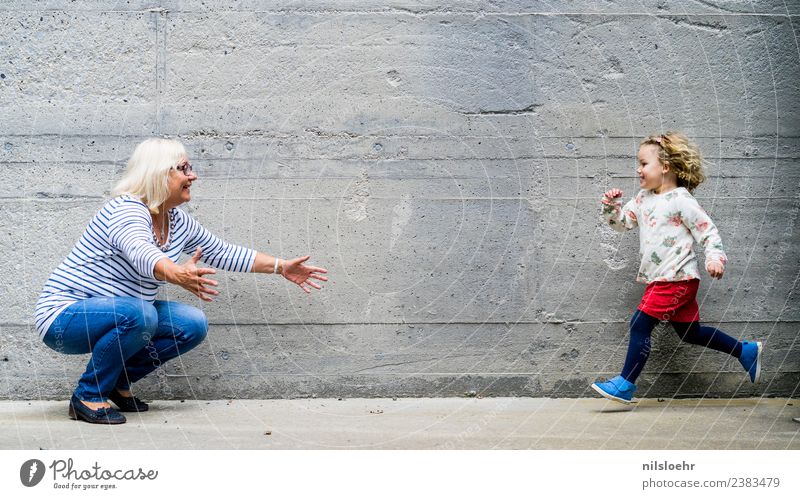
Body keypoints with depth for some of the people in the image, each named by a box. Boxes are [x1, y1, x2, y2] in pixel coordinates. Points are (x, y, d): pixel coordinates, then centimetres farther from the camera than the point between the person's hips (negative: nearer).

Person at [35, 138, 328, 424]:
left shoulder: (179, 222, 3)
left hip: (124, 316, 8)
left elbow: (222, 252, 15)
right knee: (138, 314, -35)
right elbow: (141, 254, -44)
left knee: (193, 324, -6)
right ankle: (88, 396, -14)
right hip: (65, 315, -8)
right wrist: (177, 275, -65)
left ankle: (117, 381, 9)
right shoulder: (126, 209, -23)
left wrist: (281, 267, 12)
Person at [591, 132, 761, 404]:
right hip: (659, 279, 9)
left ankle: (625, 384, -6)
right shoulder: (642, 199, 13)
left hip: (677, 278, -9)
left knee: (640, 323, -12)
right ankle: (746, 351, 31)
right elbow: (621, 222, 19)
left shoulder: (681, 200, -11)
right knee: (690, 332, 16)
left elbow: (708, 231, -11)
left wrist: (714, 258, -25)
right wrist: (612, 206, 0)